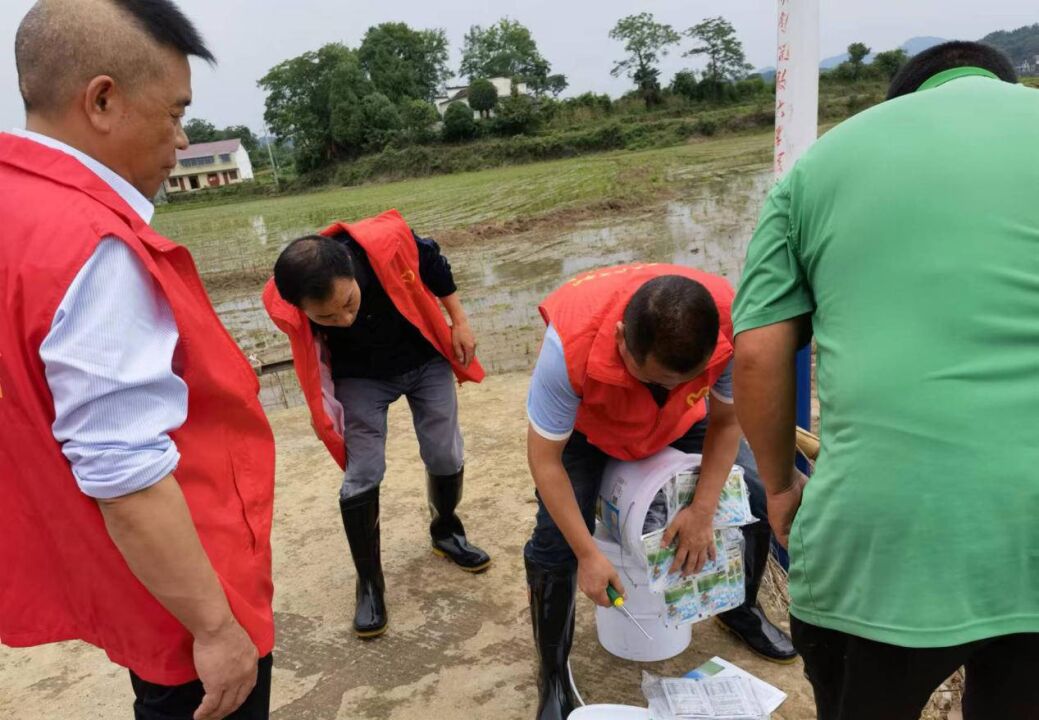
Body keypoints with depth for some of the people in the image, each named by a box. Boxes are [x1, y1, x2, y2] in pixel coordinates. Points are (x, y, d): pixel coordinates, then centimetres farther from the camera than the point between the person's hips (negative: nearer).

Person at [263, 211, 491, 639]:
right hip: (361, 378, -1)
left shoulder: (387, 240, -37)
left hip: (425, 360, 1)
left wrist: (459, 322, -4)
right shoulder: (284, 304, -33)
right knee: (361, 478, -6)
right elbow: (313, 350, -8)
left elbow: (432, 263, -12)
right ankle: (369, 585, 15)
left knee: (446, 458, 6)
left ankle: (446, 532, 37)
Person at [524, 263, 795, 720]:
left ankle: (742, 610, 28)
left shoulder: (732, 325, -35)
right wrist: (588, 555, -27)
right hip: (585, 427, -3)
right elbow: (545, 459, -31)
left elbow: (726, 419, -15)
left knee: (761, 497, -2)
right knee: (555, 543, -18)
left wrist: (703, 511, -18)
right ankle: (554, 675, 8)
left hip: (678, 422, 3)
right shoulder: (572, 343, -44)